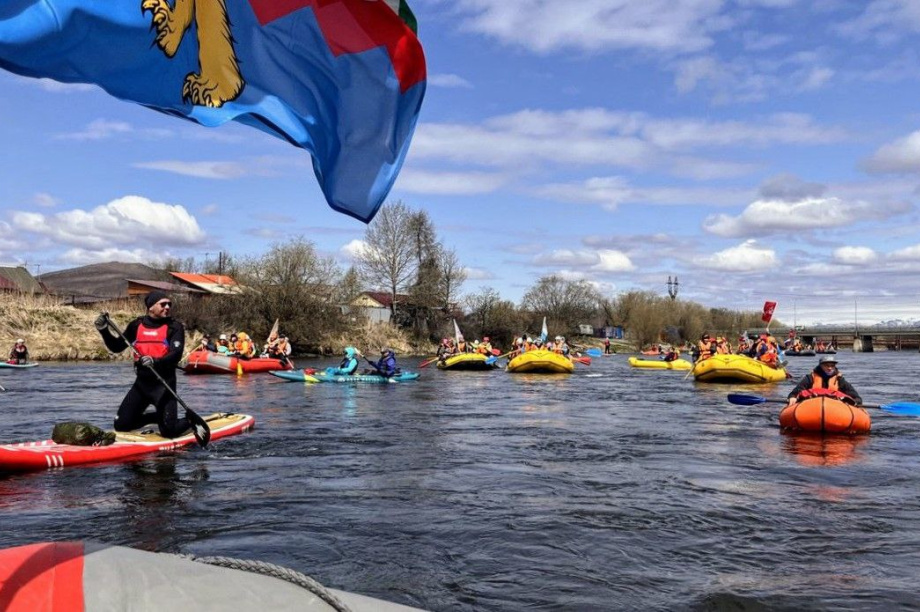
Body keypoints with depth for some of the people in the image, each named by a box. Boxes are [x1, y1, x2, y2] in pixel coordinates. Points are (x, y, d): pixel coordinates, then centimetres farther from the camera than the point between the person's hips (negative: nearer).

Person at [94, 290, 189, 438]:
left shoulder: (174, 327, -5)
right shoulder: (137, 325, 7)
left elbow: (176, 355, -18)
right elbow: (116, 347, 13)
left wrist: (155, 361, -36)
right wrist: (104, 330, -3)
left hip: (164, 384, -4)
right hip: (142, 382, 5)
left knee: (168, 430, -11)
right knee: (121, 425, 5)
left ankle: (189, 421, 22)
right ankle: (158, 417, 28)